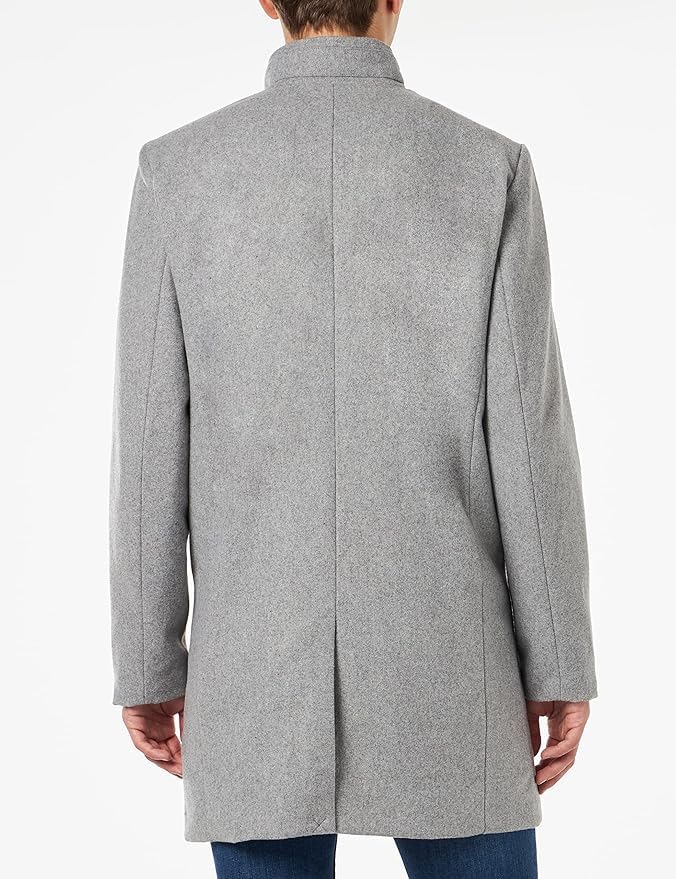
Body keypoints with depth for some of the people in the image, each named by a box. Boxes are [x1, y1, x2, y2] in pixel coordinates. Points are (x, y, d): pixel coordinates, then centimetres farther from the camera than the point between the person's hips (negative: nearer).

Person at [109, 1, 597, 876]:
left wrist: (147, 668, 7)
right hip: (440, 666, 0)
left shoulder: (177, 171, -1)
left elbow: (152, 446, -2)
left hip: (259, 673, 1)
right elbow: (530, 436, -6)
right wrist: (562, 666, 2)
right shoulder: (490, 169, -3)